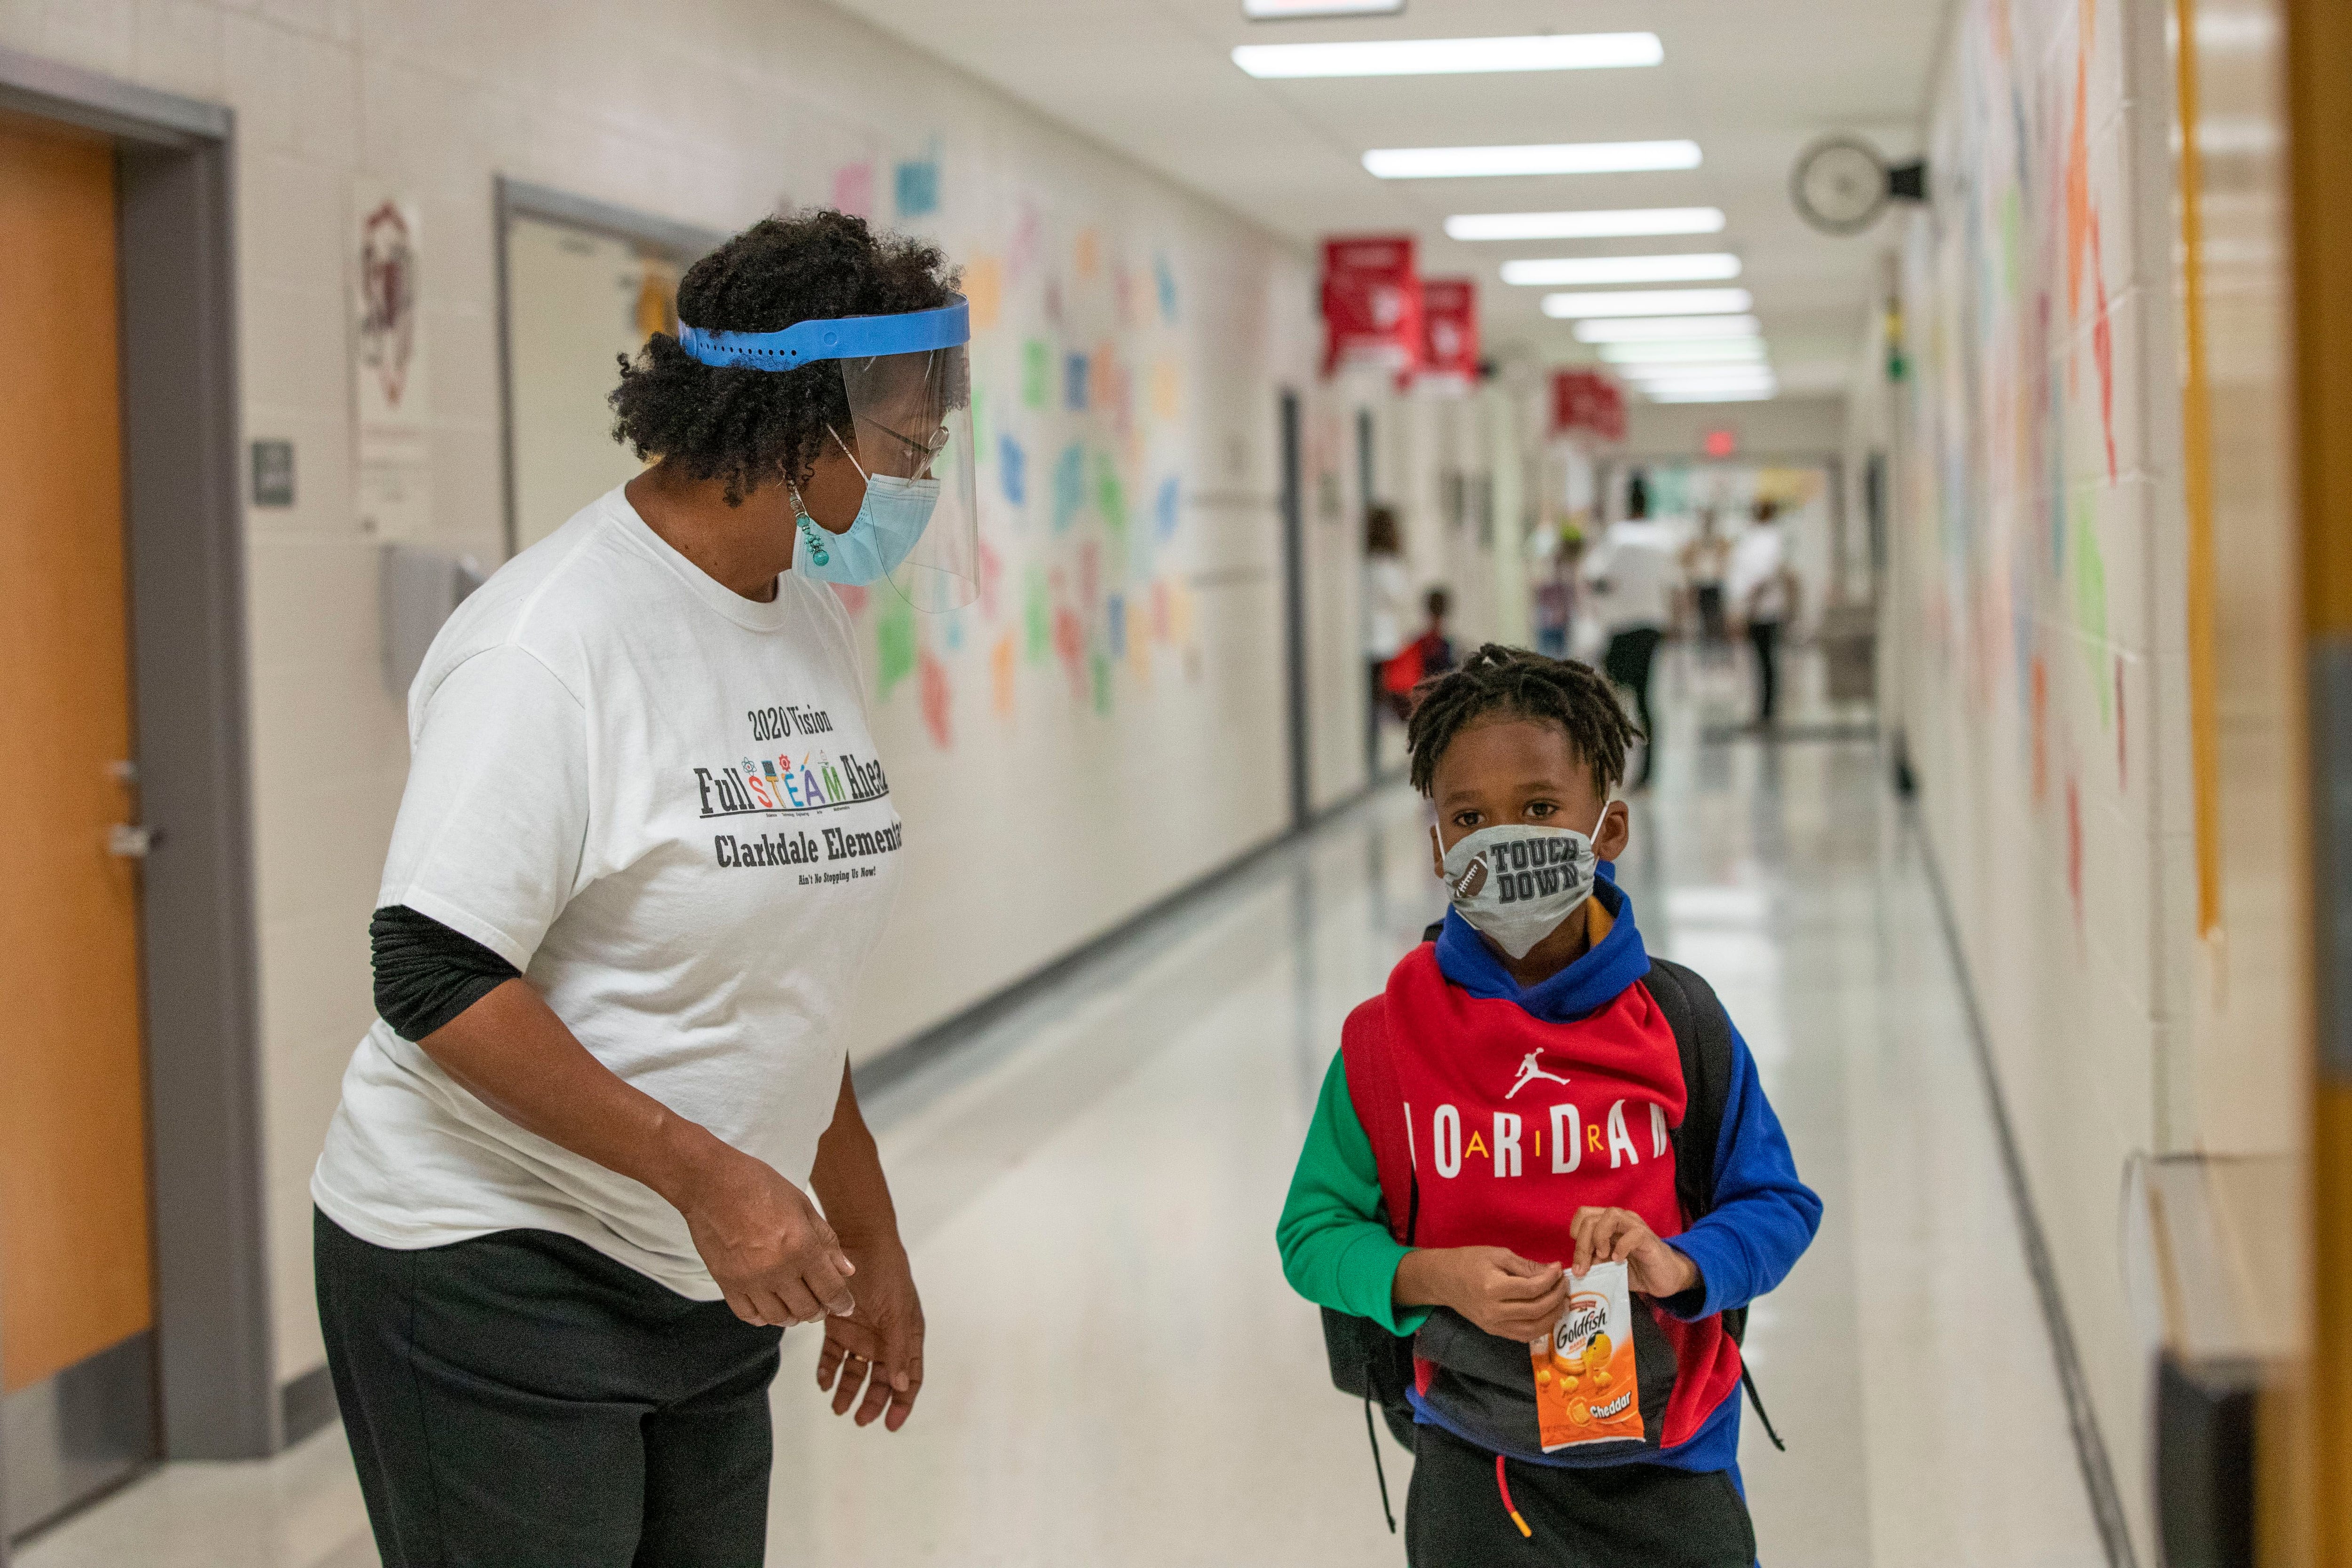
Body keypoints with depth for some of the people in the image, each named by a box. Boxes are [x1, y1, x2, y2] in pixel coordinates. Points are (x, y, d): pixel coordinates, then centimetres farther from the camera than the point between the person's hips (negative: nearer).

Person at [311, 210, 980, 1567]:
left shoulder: (811, 621, 9)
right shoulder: (553, 642, -18)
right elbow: (437, 979, -23)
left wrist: (869, 1244, 19)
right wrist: (705, 1173, -26)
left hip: (708, 1284, 8)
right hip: (497, 1286, -8)